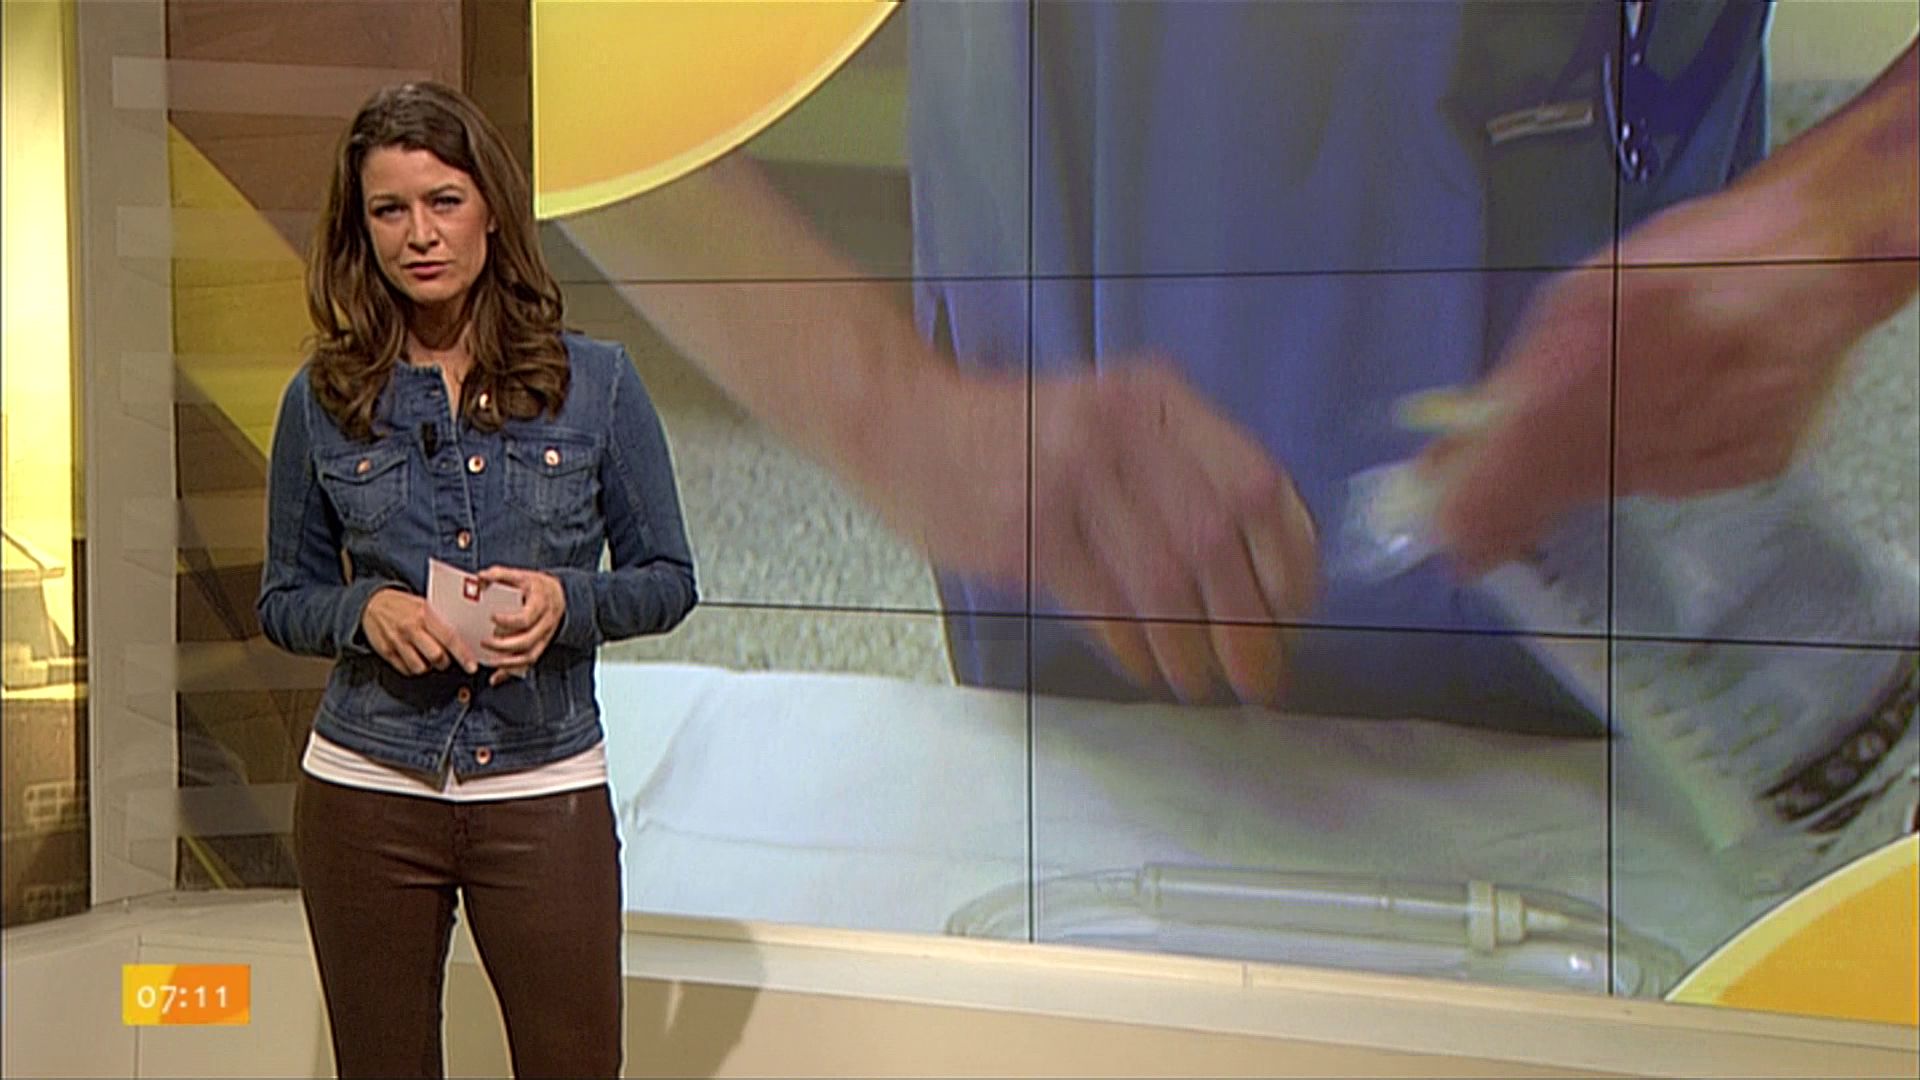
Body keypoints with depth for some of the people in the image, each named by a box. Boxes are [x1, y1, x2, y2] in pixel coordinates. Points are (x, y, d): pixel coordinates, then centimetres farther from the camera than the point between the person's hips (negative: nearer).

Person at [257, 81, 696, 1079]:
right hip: (368, 794, 1)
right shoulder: (324, 400, 2)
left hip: (547, 790, -1)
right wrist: (366, 609, -13)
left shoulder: (593, 383, -1)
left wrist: (566, 600, -16)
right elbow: (284, 602, 9)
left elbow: (668, 578, 4)